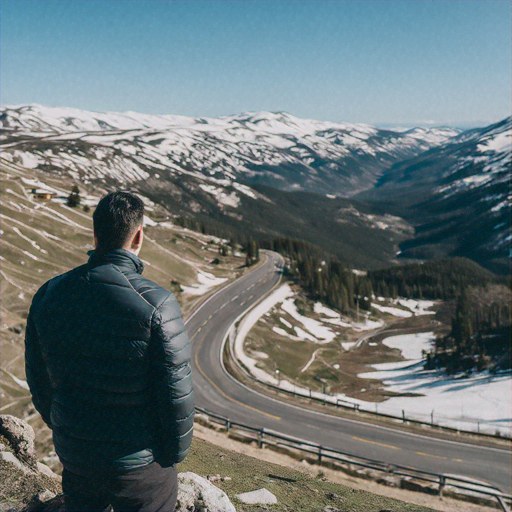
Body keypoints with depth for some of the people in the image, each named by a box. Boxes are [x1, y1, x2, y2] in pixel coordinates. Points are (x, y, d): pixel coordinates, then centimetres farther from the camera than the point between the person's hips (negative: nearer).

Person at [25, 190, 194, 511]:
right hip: (139, 464, -4)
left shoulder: (48, 294, -9)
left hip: (73, 455, 5)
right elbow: (176, 395, -20)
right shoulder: (156, 305, -25)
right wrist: (174, 455, -2)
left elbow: (39, 380, 3)